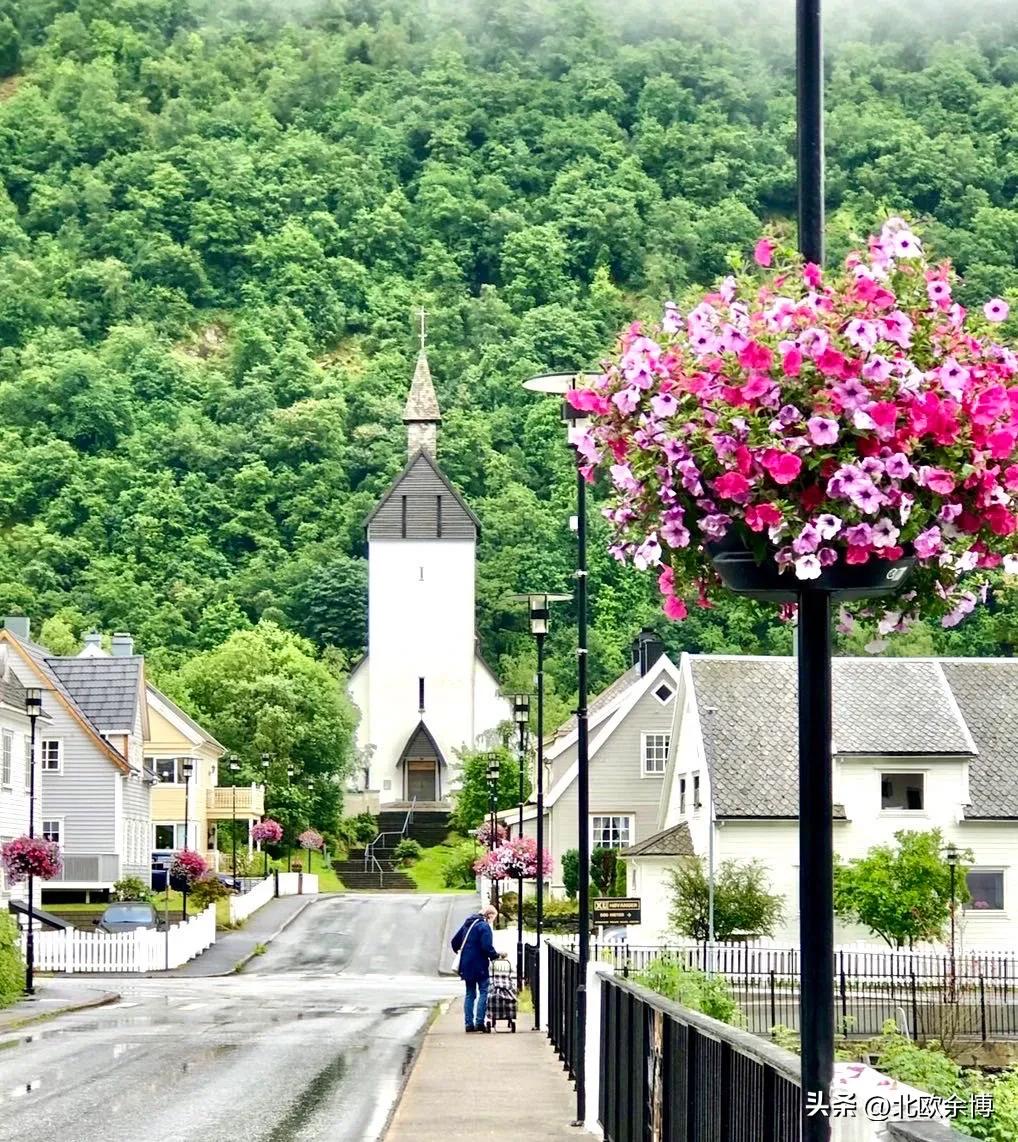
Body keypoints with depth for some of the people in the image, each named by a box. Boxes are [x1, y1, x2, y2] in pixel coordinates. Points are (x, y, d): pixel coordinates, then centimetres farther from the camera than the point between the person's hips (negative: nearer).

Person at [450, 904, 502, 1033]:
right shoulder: (484, 926, -12)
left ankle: (469, 1023, 9)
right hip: (479, 966, -8)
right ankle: (479, 1021, -10)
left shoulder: (467, 923, 13)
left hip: (466, 965, 8)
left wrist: (460, 952, 33)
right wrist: (496, 956, -5)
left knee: (470, 994, 11)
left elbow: (455, 942, 19)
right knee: (484, 992, -2)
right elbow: (487, 947, -21)